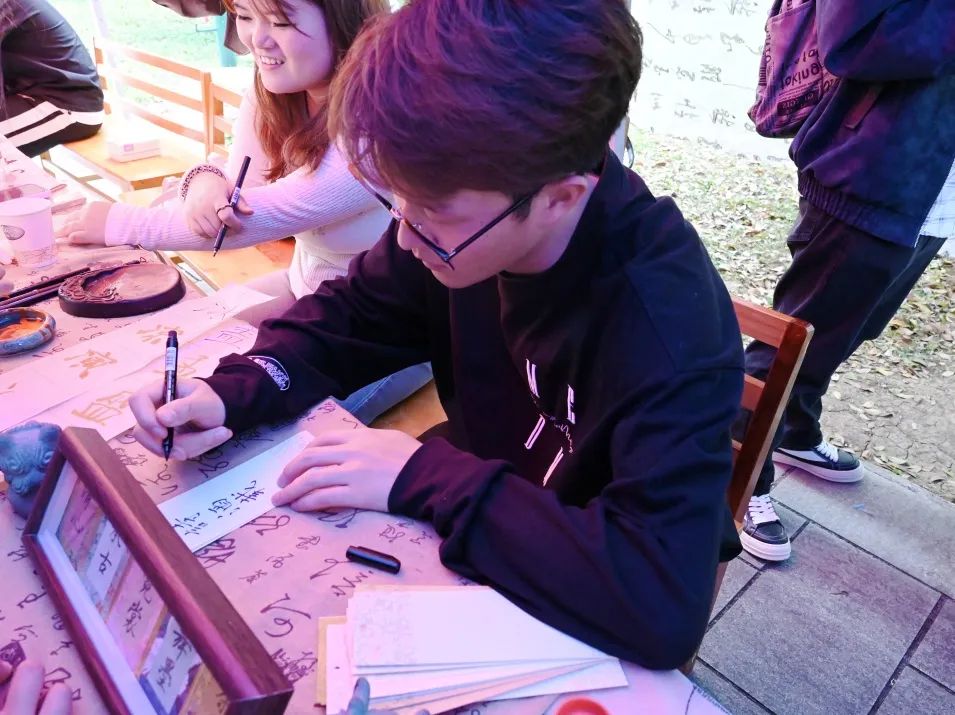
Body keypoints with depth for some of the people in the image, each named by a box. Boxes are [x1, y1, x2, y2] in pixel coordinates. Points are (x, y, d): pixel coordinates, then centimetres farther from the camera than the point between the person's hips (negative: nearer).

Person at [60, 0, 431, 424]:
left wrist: (119, 222, -16)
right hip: (306, 287, 7)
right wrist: (207, 182, -28)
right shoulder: (273, 90, -6)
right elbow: (240, 193, -3)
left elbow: (261, 217, -27)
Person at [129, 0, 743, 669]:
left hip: (578, 607, -4)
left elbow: (664, 605, -39)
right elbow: (346, 319, -1)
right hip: (473, 503, 5)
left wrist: (429, 477, -33)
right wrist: (230, 393, -18)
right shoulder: (459, 215, -16)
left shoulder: (665, 321, -34)